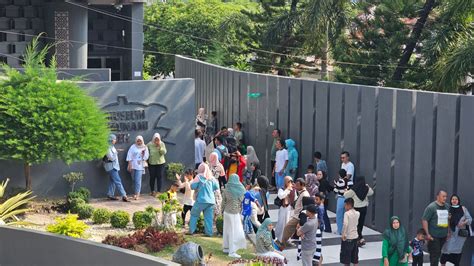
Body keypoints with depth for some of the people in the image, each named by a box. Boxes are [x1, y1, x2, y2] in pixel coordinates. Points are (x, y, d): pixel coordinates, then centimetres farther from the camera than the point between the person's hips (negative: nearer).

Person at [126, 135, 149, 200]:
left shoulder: (144, 147, 6)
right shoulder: (133, 147, 2)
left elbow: (146, 157, 7)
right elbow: (129, 155, -1)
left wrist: (144, 153, -13)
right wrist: (129, 164, -7)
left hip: (140, 166, -1)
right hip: (133, 165, 1)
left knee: (138, 180, -11)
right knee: (134, 180, 7)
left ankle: (137, 195, -14)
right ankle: (136, 193, 20)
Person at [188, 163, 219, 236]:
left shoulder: (199, 176, -4)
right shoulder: (211, 178, 7)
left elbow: (192, 186, -6)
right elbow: (216, 187, 9)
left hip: (201, 200, -4)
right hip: (211, 200, 4)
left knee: (194, 215, 9)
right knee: (209, 217, 6)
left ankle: (191, 231, 5)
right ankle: (209, 232, 2)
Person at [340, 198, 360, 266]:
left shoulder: (347, 213, -16)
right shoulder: (357, 213, 4)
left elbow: (345, 224, -28)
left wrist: (343, 234, -20)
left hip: (348, 237, -7)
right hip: (355, 236, 7)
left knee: (346, 255, 3)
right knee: (355, 255, 14)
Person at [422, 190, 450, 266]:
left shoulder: (447, 207, 9)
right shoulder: (431, 207, -9)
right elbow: (424, 220, -12)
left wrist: (449, 232, 18)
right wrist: (427, 234, -16)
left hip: (444, 236, 5)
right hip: (434, 236, -5)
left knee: (441, 254, 9)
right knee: (434, 255, -5)